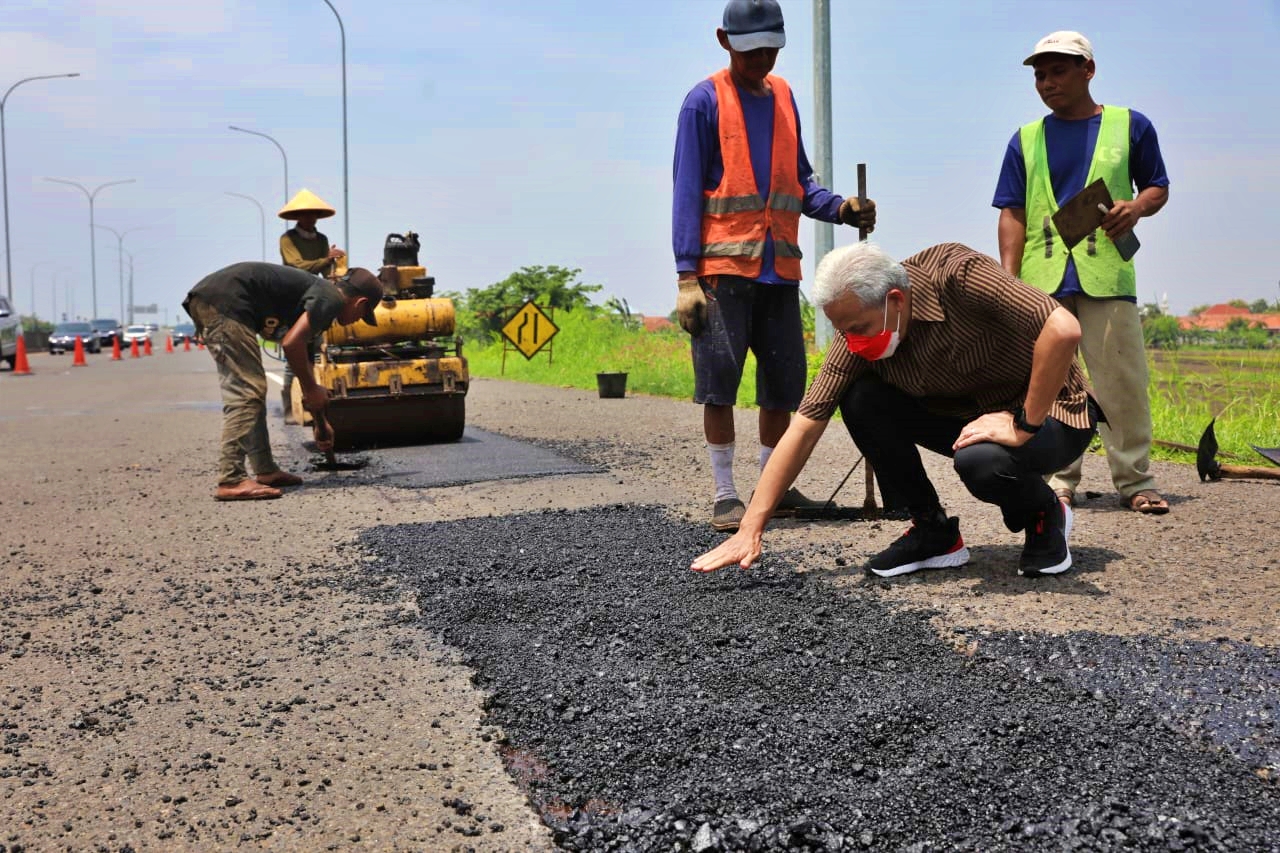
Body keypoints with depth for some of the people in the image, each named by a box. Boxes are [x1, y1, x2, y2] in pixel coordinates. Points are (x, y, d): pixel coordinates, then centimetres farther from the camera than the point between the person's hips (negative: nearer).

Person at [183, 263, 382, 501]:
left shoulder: (317, 291, 25)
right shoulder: (331, 299, -4)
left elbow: (302, 354, 35)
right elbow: (291, 343, -18)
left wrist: (321, 424, 42)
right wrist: (312, 389, -1)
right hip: (224, 302, -10)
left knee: (249, 391, 16)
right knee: (246, 391, -9)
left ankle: (265, 471, 22)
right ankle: (230, 481, -13)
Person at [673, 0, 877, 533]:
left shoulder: (783, 96, 14)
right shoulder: (705, 101, -2)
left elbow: (799, 182, 17)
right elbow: (687, 191, -5)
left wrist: (841, 209, -3)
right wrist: (687, 275, -12)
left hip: (779, 267, 6)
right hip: (723, 267, -5)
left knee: (784, 380, 8)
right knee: (719, 378, -6)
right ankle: (725, 496, 4)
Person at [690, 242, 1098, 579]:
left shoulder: (956, 272, -29)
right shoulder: (857, 332, -13)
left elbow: (1064, 329, -37)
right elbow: (806, 424, -14)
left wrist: (1024, 424, -31)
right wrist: (751, 528, -19)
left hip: (1050, 414, -5)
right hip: (967, 414, 5)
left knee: (981, 460, -37)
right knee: (860, 400, -16)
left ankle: (1046, 516, -1)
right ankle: (934, 531, 0)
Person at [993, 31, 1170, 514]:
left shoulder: (1130, 126, 9)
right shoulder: (1026, 140, 12)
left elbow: (1158, 186, 15)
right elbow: (1013, 214, 9)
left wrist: (1138, 206, -8)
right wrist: (1009, 277, -2)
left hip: (1107, 274, -1)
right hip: (1042, 278, 2)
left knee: (1123, 380, -2)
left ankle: (1134, 480, 7)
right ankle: (1060, 482, 10)